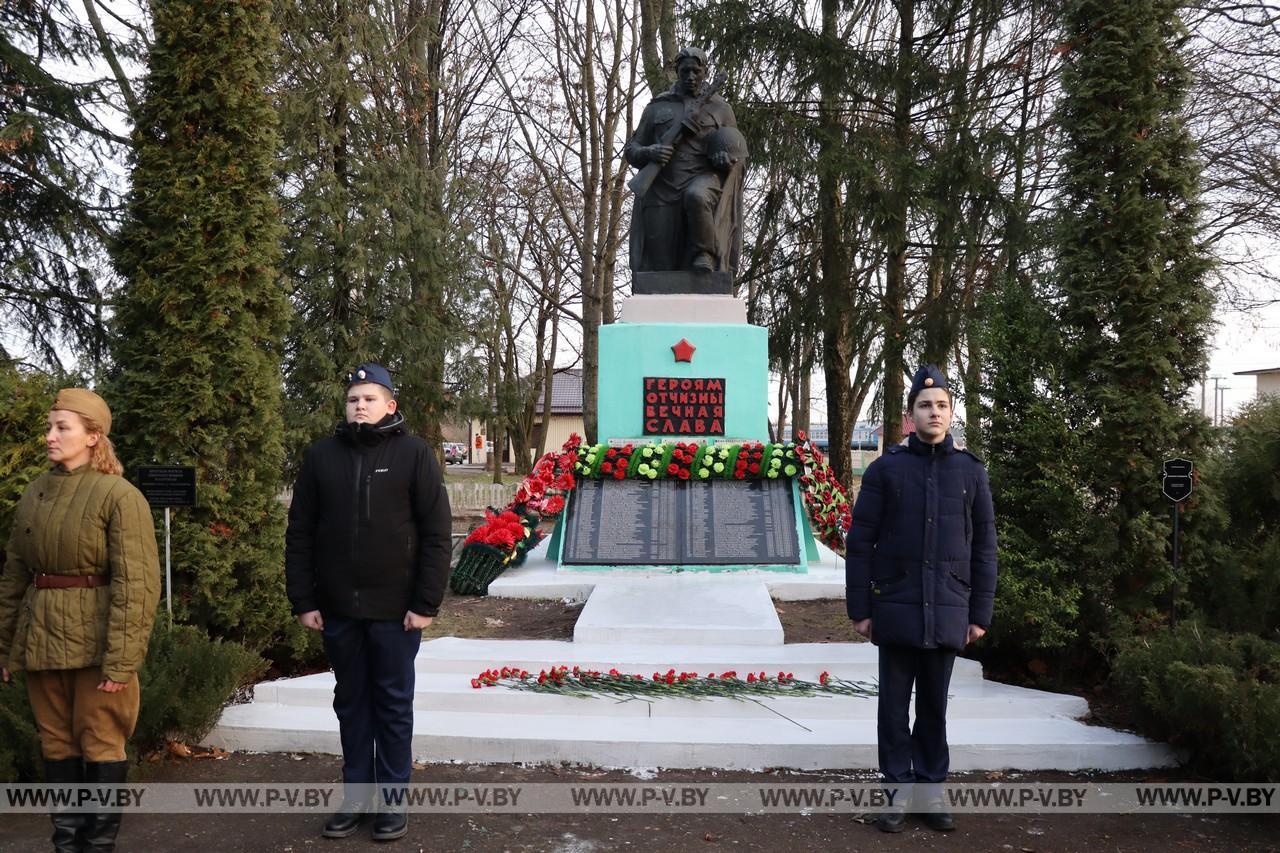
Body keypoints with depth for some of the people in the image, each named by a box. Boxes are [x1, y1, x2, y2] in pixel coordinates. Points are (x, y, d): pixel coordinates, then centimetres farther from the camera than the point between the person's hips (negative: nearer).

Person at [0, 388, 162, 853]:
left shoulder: (119, 496, -11)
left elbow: (136, 584, -16)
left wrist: (121, 658, -20)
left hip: (93, 639, -6)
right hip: (41, 636, 6)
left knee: (100, 742, 3)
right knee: (57, 742, 13)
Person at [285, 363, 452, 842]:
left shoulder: (413, 454, -4)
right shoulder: (322, 455, 4)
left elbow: (437, 534, -7)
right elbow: (300, 533, 6)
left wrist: (426, 603, -11)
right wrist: (303, 601, 1)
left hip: (394, 608, -3)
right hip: (338, 609, 3)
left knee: (393, 706, 8)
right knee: (351, 704, 14)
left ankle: (393, 799, 20)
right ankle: (356, 796, 26)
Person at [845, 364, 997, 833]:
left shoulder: (971, 471, 4)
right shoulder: (885, 468, -1)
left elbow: (983, 546, 7)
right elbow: (860, 542, -1)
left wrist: (980, 613, 3)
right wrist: (859, 608, -4)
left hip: (947, 611, 1)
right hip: (897, 608, -1)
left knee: (935, 705, 11)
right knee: (894, 704, 7)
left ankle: (931, 788, 24)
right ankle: (897, 789, 19)